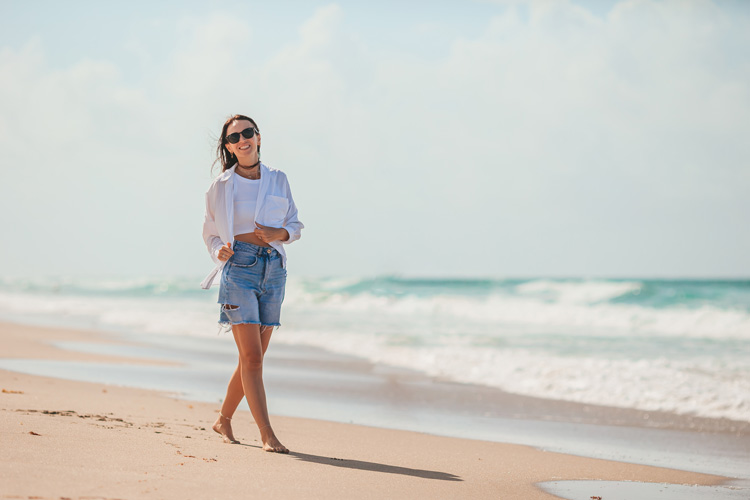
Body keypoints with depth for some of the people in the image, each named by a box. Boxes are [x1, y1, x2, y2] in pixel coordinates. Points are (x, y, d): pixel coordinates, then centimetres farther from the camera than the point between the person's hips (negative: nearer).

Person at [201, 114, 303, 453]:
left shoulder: (278, 180, 11)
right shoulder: (221, 186, 5)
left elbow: (295, 224, 16)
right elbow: (210, 232, 14)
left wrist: (279, 232, -6)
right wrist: (219, 251, -7)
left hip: (273, 270, 4)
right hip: (239, 269, -4)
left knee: (254, 357, 8)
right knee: (251, 355, -13)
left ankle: (224, 420, 27)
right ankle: (267, 435, -14)